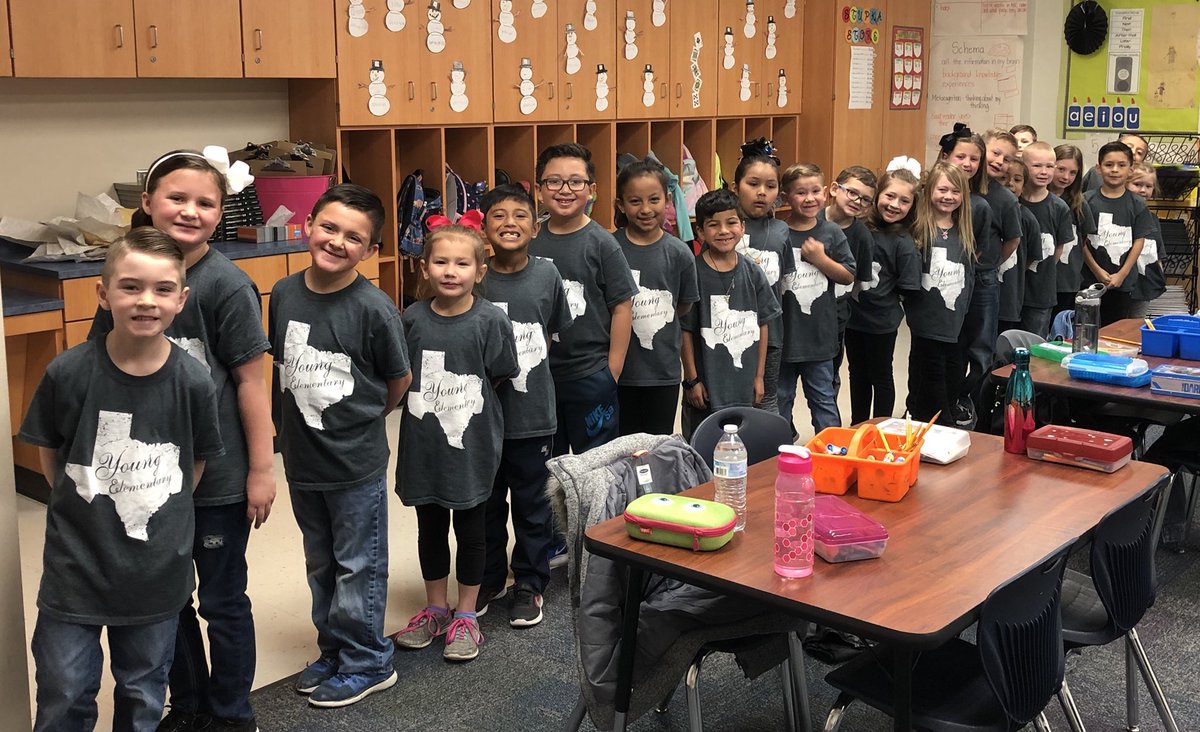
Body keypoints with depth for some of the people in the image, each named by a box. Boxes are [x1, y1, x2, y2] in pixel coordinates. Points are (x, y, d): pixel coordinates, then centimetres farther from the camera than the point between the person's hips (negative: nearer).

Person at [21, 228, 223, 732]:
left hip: (158, 569, 1)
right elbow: (49, 454, 2)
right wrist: (84, 507, 1)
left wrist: (154, 511, 2)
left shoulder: (193, 382, -12)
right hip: (76, 563, -1)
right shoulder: (68, 373, -14)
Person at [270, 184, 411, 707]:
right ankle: (333, 652, 37)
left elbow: (399, 380, -5)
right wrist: (289, 425, 7)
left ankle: (366, 663, 25)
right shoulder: (284, 293, -4)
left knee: (358, 566, 9)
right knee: (320, 563, 20)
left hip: (356, 462, -5)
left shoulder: (373, 308, -18)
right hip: (300, 457, 5)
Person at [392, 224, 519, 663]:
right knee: (430, 528, 17)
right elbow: (400, 375, 6)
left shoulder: (490, 321, -13)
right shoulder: (412, 319, -4)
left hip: (472, 444, -3)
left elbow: (500, 377, -5)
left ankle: (466, 617, 27)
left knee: (470, 530, 11)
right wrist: (434, 403, -2)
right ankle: (435, 609, 35)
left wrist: (463, 403, 0)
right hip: (423, 444, 3)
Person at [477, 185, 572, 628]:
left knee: (532, 507, 12)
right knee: (486, 505, 16)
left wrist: (525, 367, 5)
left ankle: (529, 585, 29)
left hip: (534, 415, 0)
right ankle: (488, 580, 34)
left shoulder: (546, 275, -5)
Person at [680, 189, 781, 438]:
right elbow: (685, 330, -7)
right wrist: (692, 380, -7)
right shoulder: (694, 273, -10)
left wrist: (759, 376, 7)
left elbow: (762, 325, 8)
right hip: (706, 385, -4)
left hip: (744, 386, 4)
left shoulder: (752, 273, 2)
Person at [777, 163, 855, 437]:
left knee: (823, 397, 12)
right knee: (780, 397, 14)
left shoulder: (831, 233, 0)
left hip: (819, 332, 1)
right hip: (783, 332, -1)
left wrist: (821, 259, -13)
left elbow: (848, 276, 1)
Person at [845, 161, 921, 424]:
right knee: (858, 373, 19)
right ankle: (857, 427, 35)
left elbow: (906, 287, -13)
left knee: (881, 376, 11)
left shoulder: (903, 242, -15)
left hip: (882, 321, -5)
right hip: (853, 315, 5)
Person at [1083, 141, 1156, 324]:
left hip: (1122, 282, 1)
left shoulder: (1137, 205, 3)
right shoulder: (1087, 200, 0)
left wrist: (1121, 275, -8)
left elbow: (1138, 242, 1)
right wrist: (1097, 270, -9)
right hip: (1090, 280, -1)